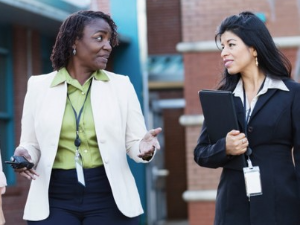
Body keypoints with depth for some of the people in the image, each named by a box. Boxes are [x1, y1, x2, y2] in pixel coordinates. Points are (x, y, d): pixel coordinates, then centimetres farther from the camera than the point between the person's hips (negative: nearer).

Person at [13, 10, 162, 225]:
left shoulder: (121, 85, 6)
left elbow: (133, 141, 4)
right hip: (55, 199, 0)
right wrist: (25, 155, -14)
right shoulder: (39, 86, 6)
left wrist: (144, 147, -18)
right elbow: (32, 144, 9)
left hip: (109, 197, 1)